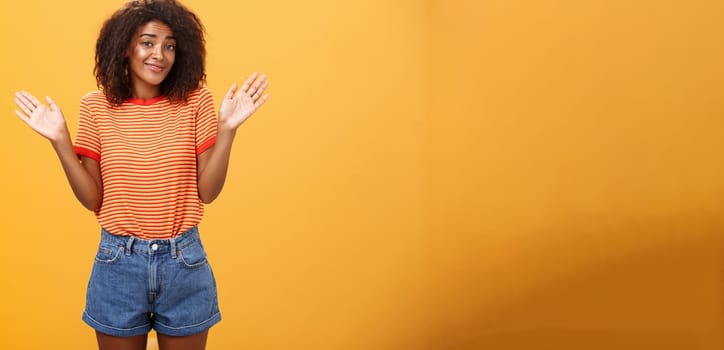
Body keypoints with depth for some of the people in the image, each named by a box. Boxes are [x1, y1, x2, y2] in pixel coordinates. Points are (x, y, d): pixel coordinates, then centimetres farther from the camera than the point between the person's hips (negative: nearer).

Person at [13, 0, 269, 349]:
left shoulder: (195, 100, -4)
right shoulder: (97, 105, -3)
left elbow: (207, 192, -6)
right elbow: (93, 200, -2)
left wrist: (227, 129, -16)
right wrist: (60, 141, -12)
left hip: (183, 261, 0)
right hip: (118, 261, 1)